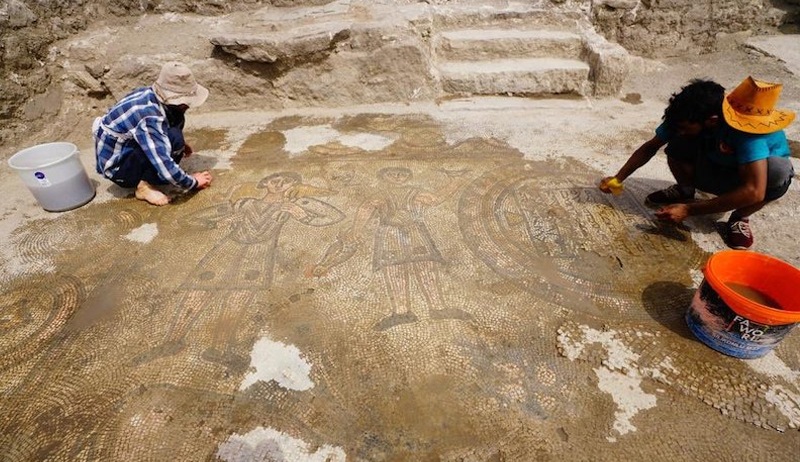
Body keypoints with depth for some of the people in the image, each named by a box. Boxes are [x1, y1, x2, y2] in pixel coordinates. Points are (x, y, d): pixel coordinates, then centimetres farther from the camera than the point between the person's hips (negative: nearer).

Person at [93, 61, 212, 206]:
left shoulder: (151, 94, -10)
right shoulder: (149, 118, -34)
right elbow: (166, 170, -36)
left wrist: (180, 145, 3)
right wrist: (193, 182, -20)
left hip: (125, 146, 9)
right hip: (115, 166, -9)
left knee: (177, 117, 0)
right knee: (174, 139, -29)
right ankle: (145, 185, -12)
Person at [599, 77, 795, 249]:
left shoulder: (746, 130, -38)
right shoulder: (687, 117, -24)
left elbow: (754, 191, -42)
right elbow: (650, 147, -10)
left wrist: (689, 210, -40)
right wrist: (618, 178, -19)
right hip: (717, 166, 3)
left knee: (779, 171, -39)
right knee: (678, 144, -27)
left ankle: (740, 217, -9)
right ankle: (685, 191, 5)